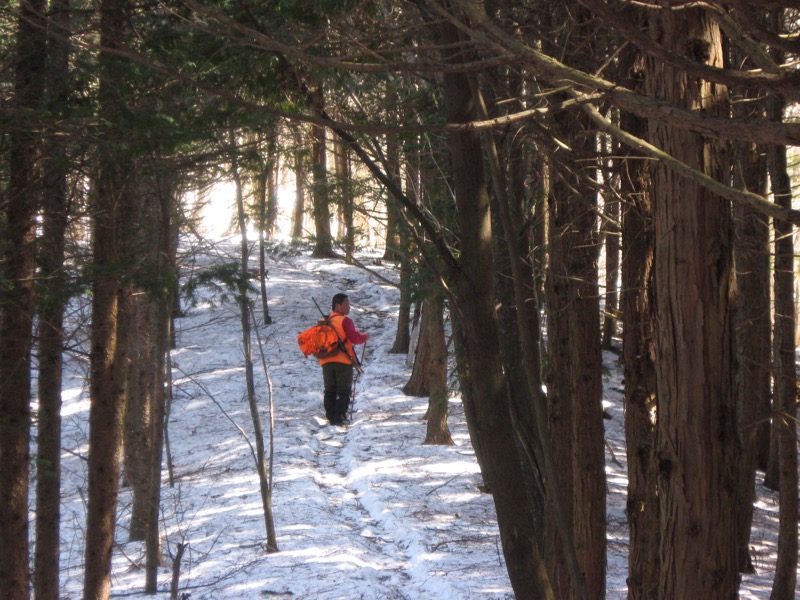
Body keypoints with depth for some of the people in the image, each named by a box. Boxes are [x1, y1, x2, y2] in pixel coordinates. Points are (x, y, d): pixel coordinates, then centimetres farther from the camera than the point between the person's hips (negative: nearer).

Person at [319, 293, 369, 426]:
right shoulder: (345, 321, -8)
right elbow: (355, 338, -15)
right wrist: (365, 336, 3)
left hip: (326, 361, 6)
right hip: (343, 361, -6)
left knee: (329, 391, 12)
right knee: (344, 391, 0)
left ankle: (331, 417, 7)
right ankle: (340, 417, -8)